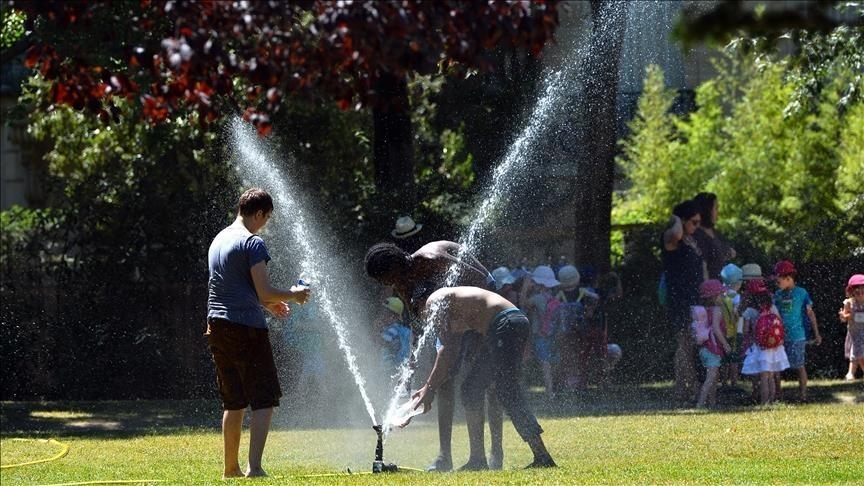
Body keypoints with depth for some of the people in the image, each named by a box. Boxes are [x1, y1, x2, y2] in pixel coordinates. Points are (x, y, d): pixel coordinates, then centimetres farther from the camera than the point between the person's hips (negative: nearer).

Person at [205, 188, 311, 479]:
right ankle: (254, 466, -18)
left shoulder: (218, 241, 16)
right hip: (247, 328, -8)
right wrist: (293, 295, 3)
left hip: (217, 325, 8)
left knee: (234, 402, 17)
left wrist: (268, 303, 27)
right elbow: (264, 293, -15)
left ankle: (231, 467, 22)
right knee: (265, 401, -6)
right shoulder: (253, 243, -10)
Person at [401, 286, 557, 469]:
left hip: (507, 324, -10)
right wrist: (428, 388, 25)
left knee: (507, 392, -13)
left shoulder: (435, 301, -2)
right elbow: (452, 355, 25)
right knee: (471, 388, 13)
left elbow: (447, 350, -8)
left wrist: (429, 388, -4)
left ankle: (542, 458, -17)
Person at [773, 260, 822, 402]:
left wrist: (816, 334, 0)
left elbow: (810, 314, 0)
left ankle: (802, 394, 9)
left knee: (799, 366, 1)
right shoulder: (777, 294, 8)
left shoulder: (801, 293, -4)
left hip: (796, 337, -5)